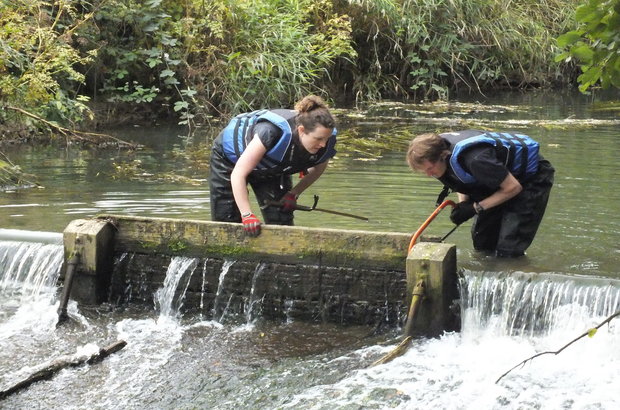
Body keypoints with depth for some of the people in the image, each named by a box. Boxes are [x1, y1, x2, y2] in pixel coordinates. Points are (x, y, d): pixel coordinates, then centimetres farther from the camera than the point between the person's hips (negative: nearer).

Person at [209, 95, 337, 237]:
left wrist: (294, 194, -13)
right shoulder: (272, 131, -46)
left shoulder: (325, 142, -28)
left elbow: (318, 169, -1)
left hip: (270, 169, 5)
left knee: (282, 222, -9)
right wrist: (247, 215, -43)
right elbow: (238, 174, -41)